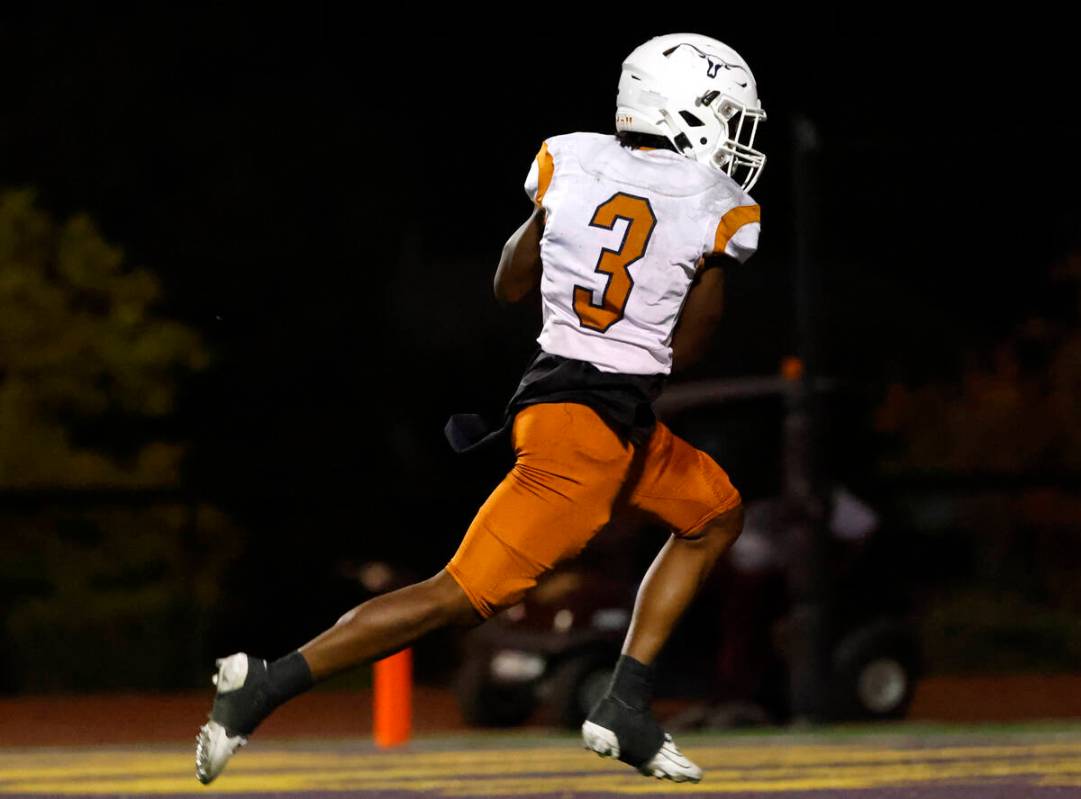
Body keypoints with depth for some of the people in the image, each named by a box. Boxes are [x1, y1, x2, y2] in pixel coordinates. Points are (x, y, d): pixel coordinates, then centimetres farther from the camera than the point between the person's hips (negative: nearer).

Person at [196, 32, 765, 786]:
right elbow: (686, 346, -1)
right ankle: (265, 686, -6)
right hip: (593, 430, -8)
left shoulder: (571, 162, 2)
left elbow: (510, 285, 12)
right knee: (464, 596, -4)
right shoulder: (717, 212, -10)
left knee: (717, 516, 25)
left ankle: (627, 709, 19)